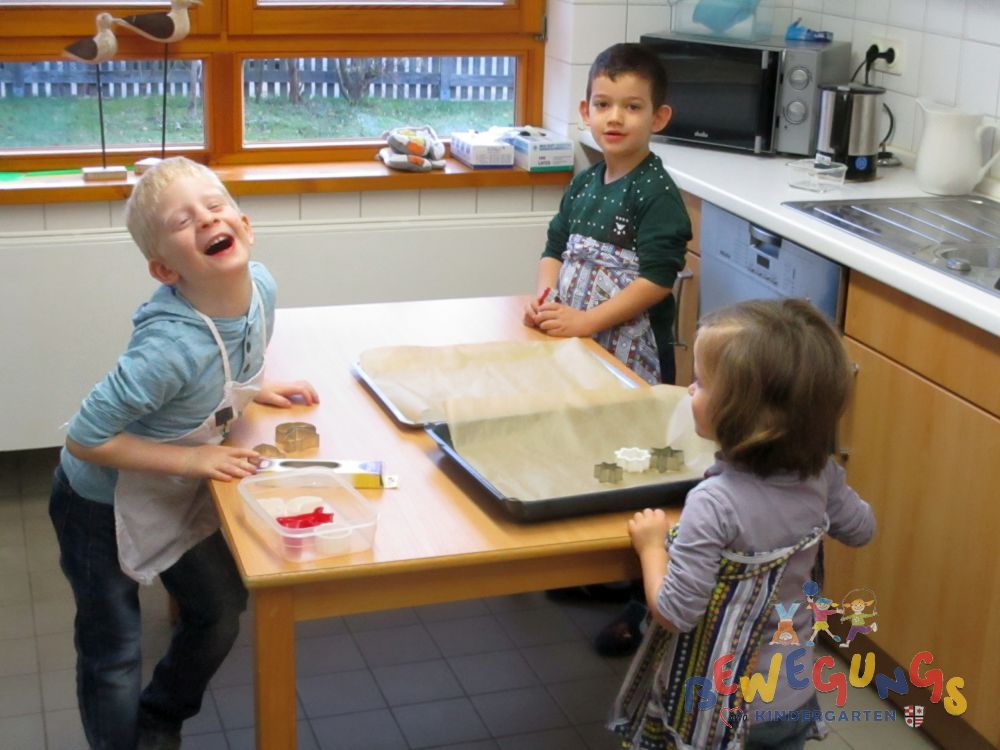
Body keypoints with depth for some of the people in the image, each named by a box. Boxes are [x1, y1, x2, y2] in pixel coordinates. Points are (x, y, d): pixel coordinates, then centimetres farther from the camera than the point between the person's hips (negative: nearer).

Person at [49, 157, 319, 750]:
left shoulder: (260, 285, -17)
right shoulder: (170, 345, -39)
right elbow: (86, 440, -31)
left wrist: (252, 390, -4)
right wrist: (191, 459, -27)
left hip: (178, 497, 8)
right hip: (103, 504, -7)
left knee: (223, 611, 21)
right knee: (115, 656, 5)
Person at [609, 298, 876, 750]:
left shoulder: (715, 503, -31)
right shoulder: (820, 475, -13)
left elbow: (673, 614, -26)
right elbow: (860, 530, 8)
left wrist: (651, 544, -12)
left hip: (719, 711, -5)